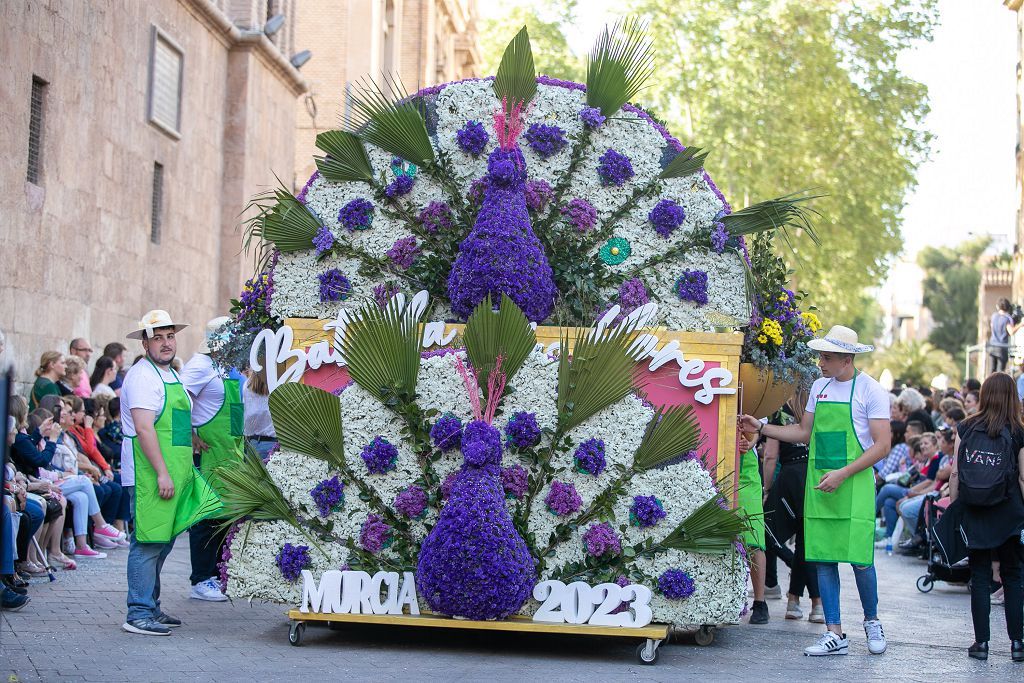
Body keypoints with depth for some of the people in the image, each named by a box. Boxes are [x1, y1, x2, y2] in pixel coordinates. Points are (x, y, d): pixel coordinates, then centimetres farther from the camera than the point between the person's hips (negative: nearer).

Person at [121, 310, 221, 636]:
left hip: (172, 474, 10)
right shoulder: (142, 376, -12)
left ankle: (151, 608, 24)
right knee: (148, 543, -8)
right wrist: (162, 473, -24)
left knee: (162, 543, 15)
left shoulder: (170, 375, 19)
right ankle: (139, 615, -4)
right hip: (150, 474, -10)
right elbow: (144, 428, -21)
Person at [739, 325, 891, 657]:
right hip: (819, 484, 6)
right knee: (823, 558, 4)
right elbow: (804, 433, 22)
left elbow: (882, 445, -11)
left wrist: (842, 474, -17)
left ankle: (871, 620, 22)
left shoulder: (870, 390, -7)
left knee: (860, 559, -4)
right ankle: (834, 634, 10)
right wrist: (761, 428, 14)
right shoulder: (819, 387, 12)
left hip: (854, 484, -6)